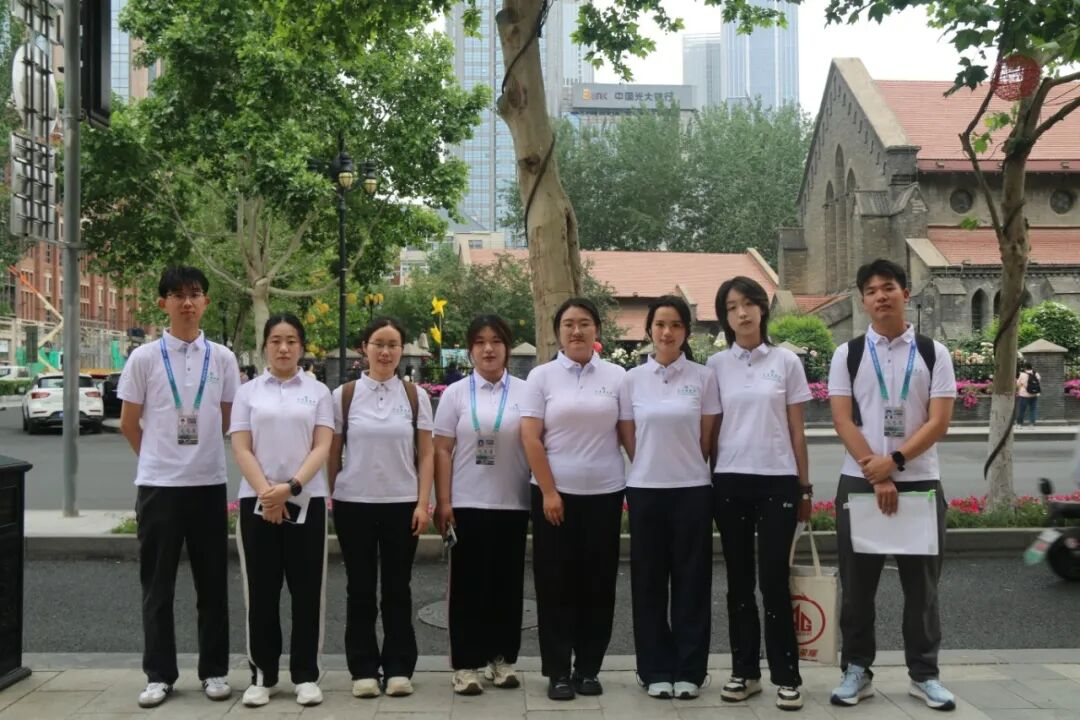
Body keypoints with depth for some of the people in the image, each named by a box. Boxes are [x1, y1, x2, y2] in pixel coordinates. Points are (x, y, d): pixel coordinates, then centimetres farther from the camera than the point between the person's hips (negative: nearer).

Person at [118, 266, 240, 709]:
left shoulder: (222, 358, 3)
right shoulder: (144, 358, -2)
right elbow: (129, 424, 5)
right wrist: (159, 457, 11)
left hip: (209, 482, 1)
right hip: (158, 484, -1)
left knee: (212, 584, 8)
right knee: (157, 585, 5)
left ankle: (214, 671, 18)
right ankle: (159, 674, 15)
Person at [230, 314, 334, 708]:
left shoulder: (318, 392, 6)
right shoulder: (248, 392, 7)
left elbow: (322, 448, -2)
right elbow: (241, 449, 0)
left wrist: (291, 487, -17)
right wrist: (265, 492, -14)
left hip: (306, 501, 0)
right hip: (257, 501, 1)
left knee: (307, 591, 2)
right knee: (261, 592, 5)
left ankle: (305, 675, 12)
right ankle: (263, 675, 15)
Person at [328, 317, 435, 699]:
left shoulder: (415, 395, 3)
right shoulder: (344, 395, 2)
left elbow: (426, 455, 3)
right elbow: (331, 454, 5)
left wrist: (423, 503, -4)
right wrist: (327, 499, 1)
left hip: (402, 504, 0)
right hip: (354, 504, 0)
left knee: (397, 589, 6)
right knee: (360, 589, 6)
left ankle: (399, 668, 14)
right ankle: (364, 669, 14)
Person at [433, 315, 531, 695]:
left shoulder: (524, 392, 5)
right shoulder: (455, 393, 3)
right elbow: (442, 451, 1)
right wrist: (443, 502, -5)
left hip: (513, 504, 1)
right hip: (467, 504, -1)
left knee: (507, 584, 8)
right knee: (468, 585, 2)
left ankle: (501, 659, 21)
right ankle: (466, 664, 9)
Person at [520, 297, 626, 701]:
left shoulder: (616, 376, 5)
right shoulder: (542, 376, 1)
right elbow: (530, 438, -4)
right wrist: (548, 492, -9)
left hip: (604, 493, 1)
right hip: (555, 493, -1)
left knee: (598, 583, 6)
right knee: (556, 584, 3)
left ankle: (588, 668, 18)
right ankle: (558, 671, 11)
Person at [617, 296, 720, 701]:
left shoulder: (703, 378, -1)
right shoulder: (632, 380, 2)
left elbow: (707, 439, 4)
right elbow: (628, 440, 7)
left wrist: (684, 468, 7)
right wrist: (653, 468, 9)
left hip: (692, 489, -1)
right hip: (645, 490, 1)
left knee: (691, 581, 4)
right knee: (649, 582, 6)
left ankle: (689, 671, 14)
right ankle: (656, 671, 16)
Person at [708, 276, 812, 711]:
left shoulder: (786, 361, 2)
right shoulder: (716, 366, 4)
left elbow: (796, 430, 4)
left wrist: (804, 486, 3)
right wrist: (707, 481, 4)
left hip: (777, 481, -1)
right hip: (729, 482, 2)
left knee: (774, 580, -4)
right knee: (740, 581, 7)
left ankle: (786, 676, 6)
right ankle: (744, 671, 16)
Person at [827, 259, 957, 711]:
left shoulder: (933, 353, 3)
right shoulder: (848, 355, 3)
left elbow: (939, 423, -5)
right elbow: (843, 420, -4)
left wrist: (894, 460, -17)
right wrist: (876, 476, -13)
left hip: (920, 481, 0)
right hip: (859, 482, 0)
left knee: (921, 585, 7)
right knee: (857, 584, 5)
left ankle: (924, 673, 18)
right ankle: (856, 671, 16)